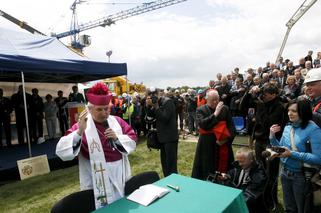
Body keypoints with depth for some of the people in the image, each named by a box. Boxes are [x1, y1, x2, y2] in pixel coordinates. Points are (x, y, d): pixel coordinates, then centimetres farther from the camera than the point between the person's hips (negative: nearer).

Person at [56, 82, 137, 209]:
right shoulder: (82, 127, -12)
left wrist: (117, 138, -17)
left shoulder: (117, 121, 0)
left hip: (120, 176, 5)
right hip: (98, 181, -4)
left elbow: (133, 140, 1)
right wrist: (79, 132, -35)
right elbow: (62, 152, -22)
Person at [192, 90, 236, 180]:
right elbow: (202, 124, -19)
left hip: (223, 144, 2)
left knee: (223, 169, 8)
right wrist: (215, 113, -20)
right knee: (207, 170, 5)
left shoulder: (225, 109, 3)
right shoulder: (201, 110, -3)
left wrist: (227, 138, -14)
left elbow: (231, 126, 1)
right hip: (207, 145, -2)